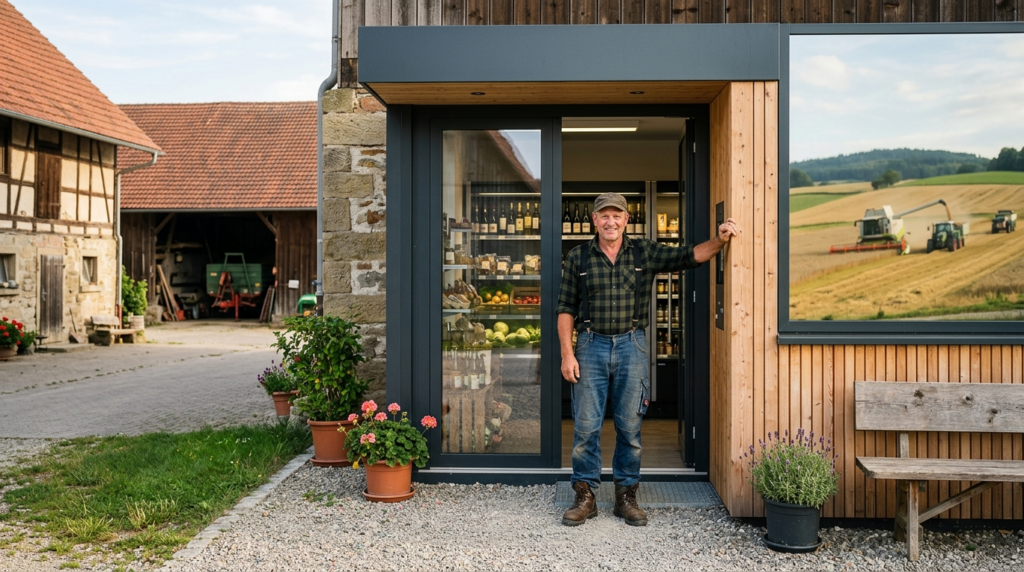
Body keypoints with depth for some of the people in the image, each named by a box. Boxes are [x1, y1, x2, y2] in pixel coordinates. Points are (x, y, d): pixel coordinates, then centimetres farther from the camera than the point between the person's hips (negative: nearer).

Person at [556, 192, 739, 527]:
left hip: (631, 346, 1)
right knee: (585, 426, 0)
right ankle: (585, 496, 12)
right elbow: (565, 308, 3)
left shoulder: (644, 253, 6)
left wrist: (719, 241, -14)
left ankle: (626, 495, 18)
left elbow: (690, 257, 5)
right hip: (591, 347, -1)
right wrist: (567, 354, -4)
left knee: (630, 427, 6)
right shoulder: (578, 258, 4)